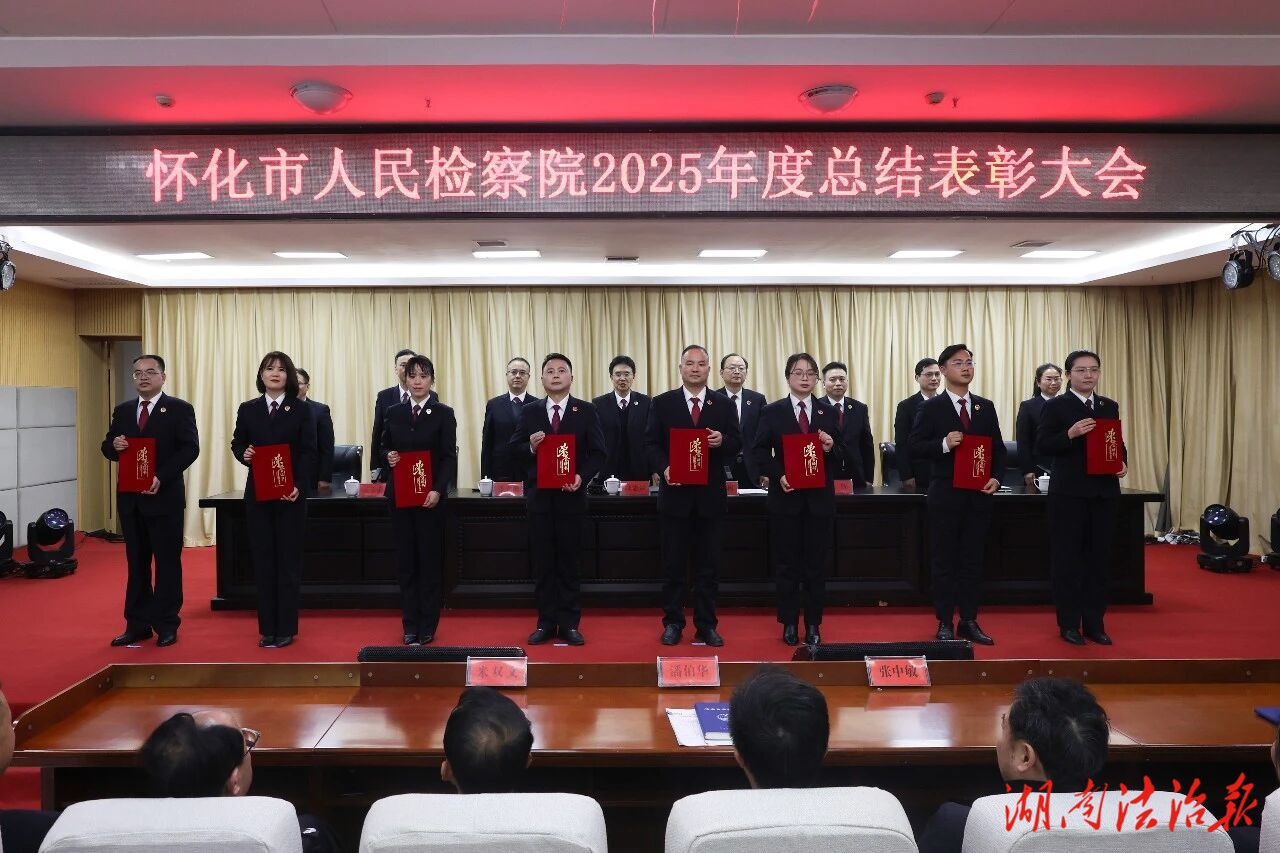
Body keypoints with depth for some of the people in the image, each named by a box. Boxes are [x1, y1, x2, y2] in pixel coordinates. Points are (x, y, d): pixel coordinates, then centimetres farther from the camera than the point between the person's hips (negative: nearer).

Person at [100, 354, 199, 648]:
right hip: (130, 498, 5)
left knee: (167, 562, 2)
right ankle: (137, 625, 19)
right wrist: (114, 445, -10)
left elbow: (190, 448, -12)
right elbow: (107, 447, 15)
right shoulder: (123, 410, 13)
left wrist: (161, 477, -22)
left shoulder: (179, 409, -4)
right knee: (136, 563, 11)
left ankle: (167, 625, 10)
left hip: (164, 497, -5)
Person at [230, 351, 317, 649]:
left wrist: (300, 486, -17)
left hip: (291, 494, -3)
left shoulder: (301, 410, 0)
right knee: (263, 560, 6)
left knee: (288, 560, 3)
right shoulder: (247, 409, 8)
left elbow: (309, 452, -5)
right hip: (258, 494, 3)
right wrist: (243, 454, -12)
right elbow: (236, 444, 13)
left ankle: (286, 628, 11)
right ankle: (267, 628, 14)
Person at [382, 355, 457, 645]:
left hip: (430, 496, -3)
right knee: (405, 560, 7)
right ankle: (410, 625, 15)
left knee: (430, 559, 3)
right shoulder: (393, 413, 9)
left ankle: (428, 626, 12)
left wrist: (438, 490, -17)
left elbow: (449, 457, -5)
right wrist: (388, 457, -7)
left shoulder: (444, 414, -1)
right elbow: (385, 448, 16)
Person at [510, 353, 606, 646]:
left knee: (569, 561, 5)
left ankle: (569, 623, 13)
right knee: (542, 562, 6)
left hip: (572, 496, -1)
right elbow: (514, 450, 6)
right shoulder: (529, 412, 8)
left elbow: (598, 453, -1)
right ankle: (546, 623, 16)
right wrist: (530, 446, -14)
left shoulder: (586, 411, 3)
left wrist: (582, 477, -16)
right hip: (539, 496, 2)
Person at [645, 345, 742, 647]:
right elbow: (651, 443, 1)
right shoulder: (662, 403, 4)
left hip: (710, 495, 1)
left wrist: (722, 441, -17)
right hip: (675, 493, -1)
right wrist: (663, 468, -16)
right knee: (673, 564, 6)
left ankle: (706, 625, 17)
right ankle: (673, 623, 17)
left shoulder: (723, 404, 7)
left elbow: (736, 444, 5)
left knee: (709, 565, 7)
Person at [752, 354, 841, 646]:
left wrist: (831, 447, -14)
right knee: (786, 563, 6)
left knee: (817, 563, 6)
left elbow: (842, 453, 8)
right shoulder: (773, 411, 2)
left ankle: (813, 625, 18)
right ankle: (789, 624, 17)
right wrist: (777, 475, -14)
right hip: (786, 496, -1)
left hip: (820, 498, 2)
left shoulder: (828, 411, 7)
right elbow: (760, 452, -1)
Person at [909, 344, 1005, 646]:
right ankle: (945, 624, 13)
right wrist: (943, 444, -22)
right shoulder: (931, 408, -1)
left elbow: (998, 448, 11)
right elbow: (915, 446, -6)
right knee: (943, 560, 4)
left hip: (979, 494, 4)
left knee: (973, 559, 9)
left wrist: (996, 478, -3)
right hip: (946, 494, -3)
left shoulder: (986, 407, 10)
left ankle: (969, 622, 18)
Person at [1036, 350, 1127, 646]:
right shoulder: (1055, 406, -3)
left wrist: (1123, 462, -3)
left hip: (1104, 492, 5)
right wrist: (1070, 434, -23)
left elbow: (1117, 442, 16)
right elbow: (1042, 446, -9)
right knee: (1067, 558, 2)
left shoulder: (1110, 406, 12)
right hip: (1069, 493, -4)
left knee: (1099, 558, 8)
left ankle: (1094, 623, 18)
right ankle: (1069, 624, 12)